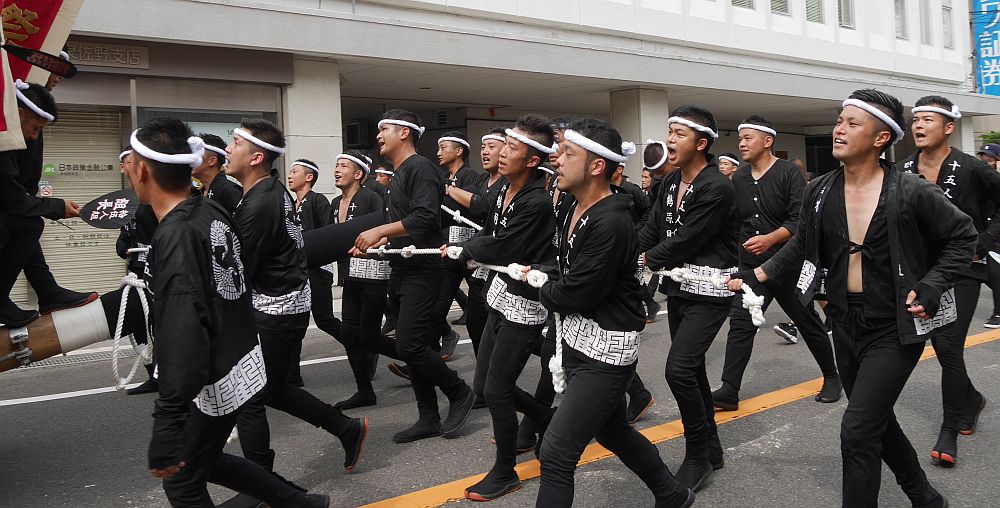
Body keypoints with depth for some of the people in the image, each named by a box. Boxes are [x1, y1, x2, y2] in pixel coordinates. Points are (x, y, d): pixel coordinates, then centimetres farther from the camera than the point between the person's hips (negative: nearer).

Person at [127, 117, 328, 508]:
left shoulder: (175, 238, -25)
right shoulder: (212, 213, 0)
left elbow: (181, 341, -30)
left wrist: (165, 434, -28)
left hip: (212, 385, -8)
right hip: (244, 364, 8)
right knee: (204, 458, 24)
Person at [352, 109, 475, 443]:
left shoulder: (420, 168, -11)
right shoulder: (398, 176, 19)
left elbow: (425, 217, -25)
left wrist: (379, 231, -22)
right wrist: (373, 244, 10)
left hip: (422, 271, -10)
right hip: (402, 272, 10)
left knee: (410, 346, -14)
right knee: (414, 347, 10)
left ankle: (459, 393, 7)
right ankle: (429, 419, 18)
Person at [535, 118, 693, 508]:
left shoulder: (611, 224, -24)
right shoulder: (571, 208, 4)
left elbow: (573, 295, -22)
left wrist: (539, 288, -4)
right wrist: (548, 284, -1)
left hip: (605, 349, -10)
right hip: (576, 340, 10)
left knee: (556, 453, -8)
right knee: (611, 430, 25)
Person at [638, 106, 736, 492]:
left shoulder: (716, 188, -19)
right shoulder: (670, 183, 8)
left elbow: (684, 242, -22)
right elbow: (651, 231, 4)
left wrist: (644, 261, -12)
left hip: (708, 292, -8)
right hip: (678, 288, 8)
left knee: (679, 370, -15)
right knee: (691, 369, 15)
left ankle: (698, 456, 5)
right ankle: (710, 448, 31)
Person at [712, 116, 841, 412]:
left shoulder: (788, 173, -10)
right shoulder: (738, 179, 7)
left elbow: (800, 220, -17)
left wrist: (770, 239, -29)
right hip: (751, 266, 4)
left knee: (808, 323, 11)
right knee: (740, 324, -5)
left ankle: (831, 377, 32)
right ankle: (729, 392, -3)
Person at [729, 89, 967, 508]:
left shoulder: (911, 193, -15)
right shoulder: (820, 192, -2)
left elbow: (963, 236, -1)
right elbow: (802, 245, 12)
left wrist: (931, 286, -12)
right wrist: (758, 275, 3)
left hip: (895, 327, -6)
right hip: (845, 323, 6)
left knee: (857, 430, -10)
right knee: (876, 421, 20)